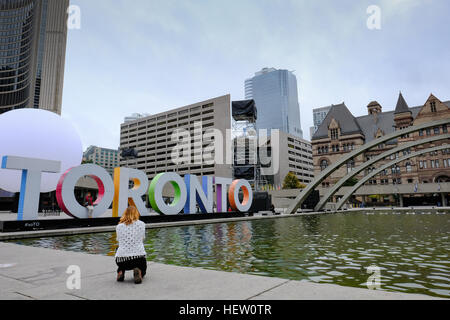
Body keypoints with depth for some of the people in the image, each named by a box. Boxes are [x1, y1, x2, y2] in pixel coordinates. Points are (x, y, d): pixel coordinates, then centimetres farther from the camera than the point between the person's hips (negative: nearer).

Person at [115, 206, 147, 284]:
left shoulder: (119, 226, 5)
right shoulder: (141, 224, 3)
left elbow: (119, 241, 16)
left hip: (121, 259, 2)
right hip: (139, 257, -2)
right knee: (142, 271, 30)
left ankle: (121, 271, 12)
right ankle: (138, 272, -7)